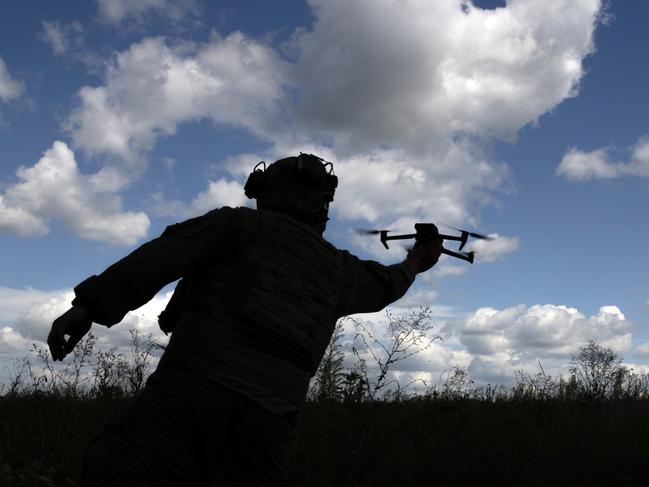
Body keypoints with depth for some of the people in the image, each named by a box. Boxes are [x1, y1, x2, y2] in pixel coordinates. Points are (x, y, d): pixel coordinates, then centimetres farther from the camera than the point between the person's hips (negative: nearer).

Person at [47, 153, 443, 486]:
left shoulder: (242, 224, 9)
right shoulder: (338, 269, 23)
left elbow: (165, 255, -5)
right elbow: (380, 284, 44)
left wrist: (90, 305, -11)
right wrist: (416, 263, 66)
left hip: (193, 393, -4)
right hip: (265, 422, 5)